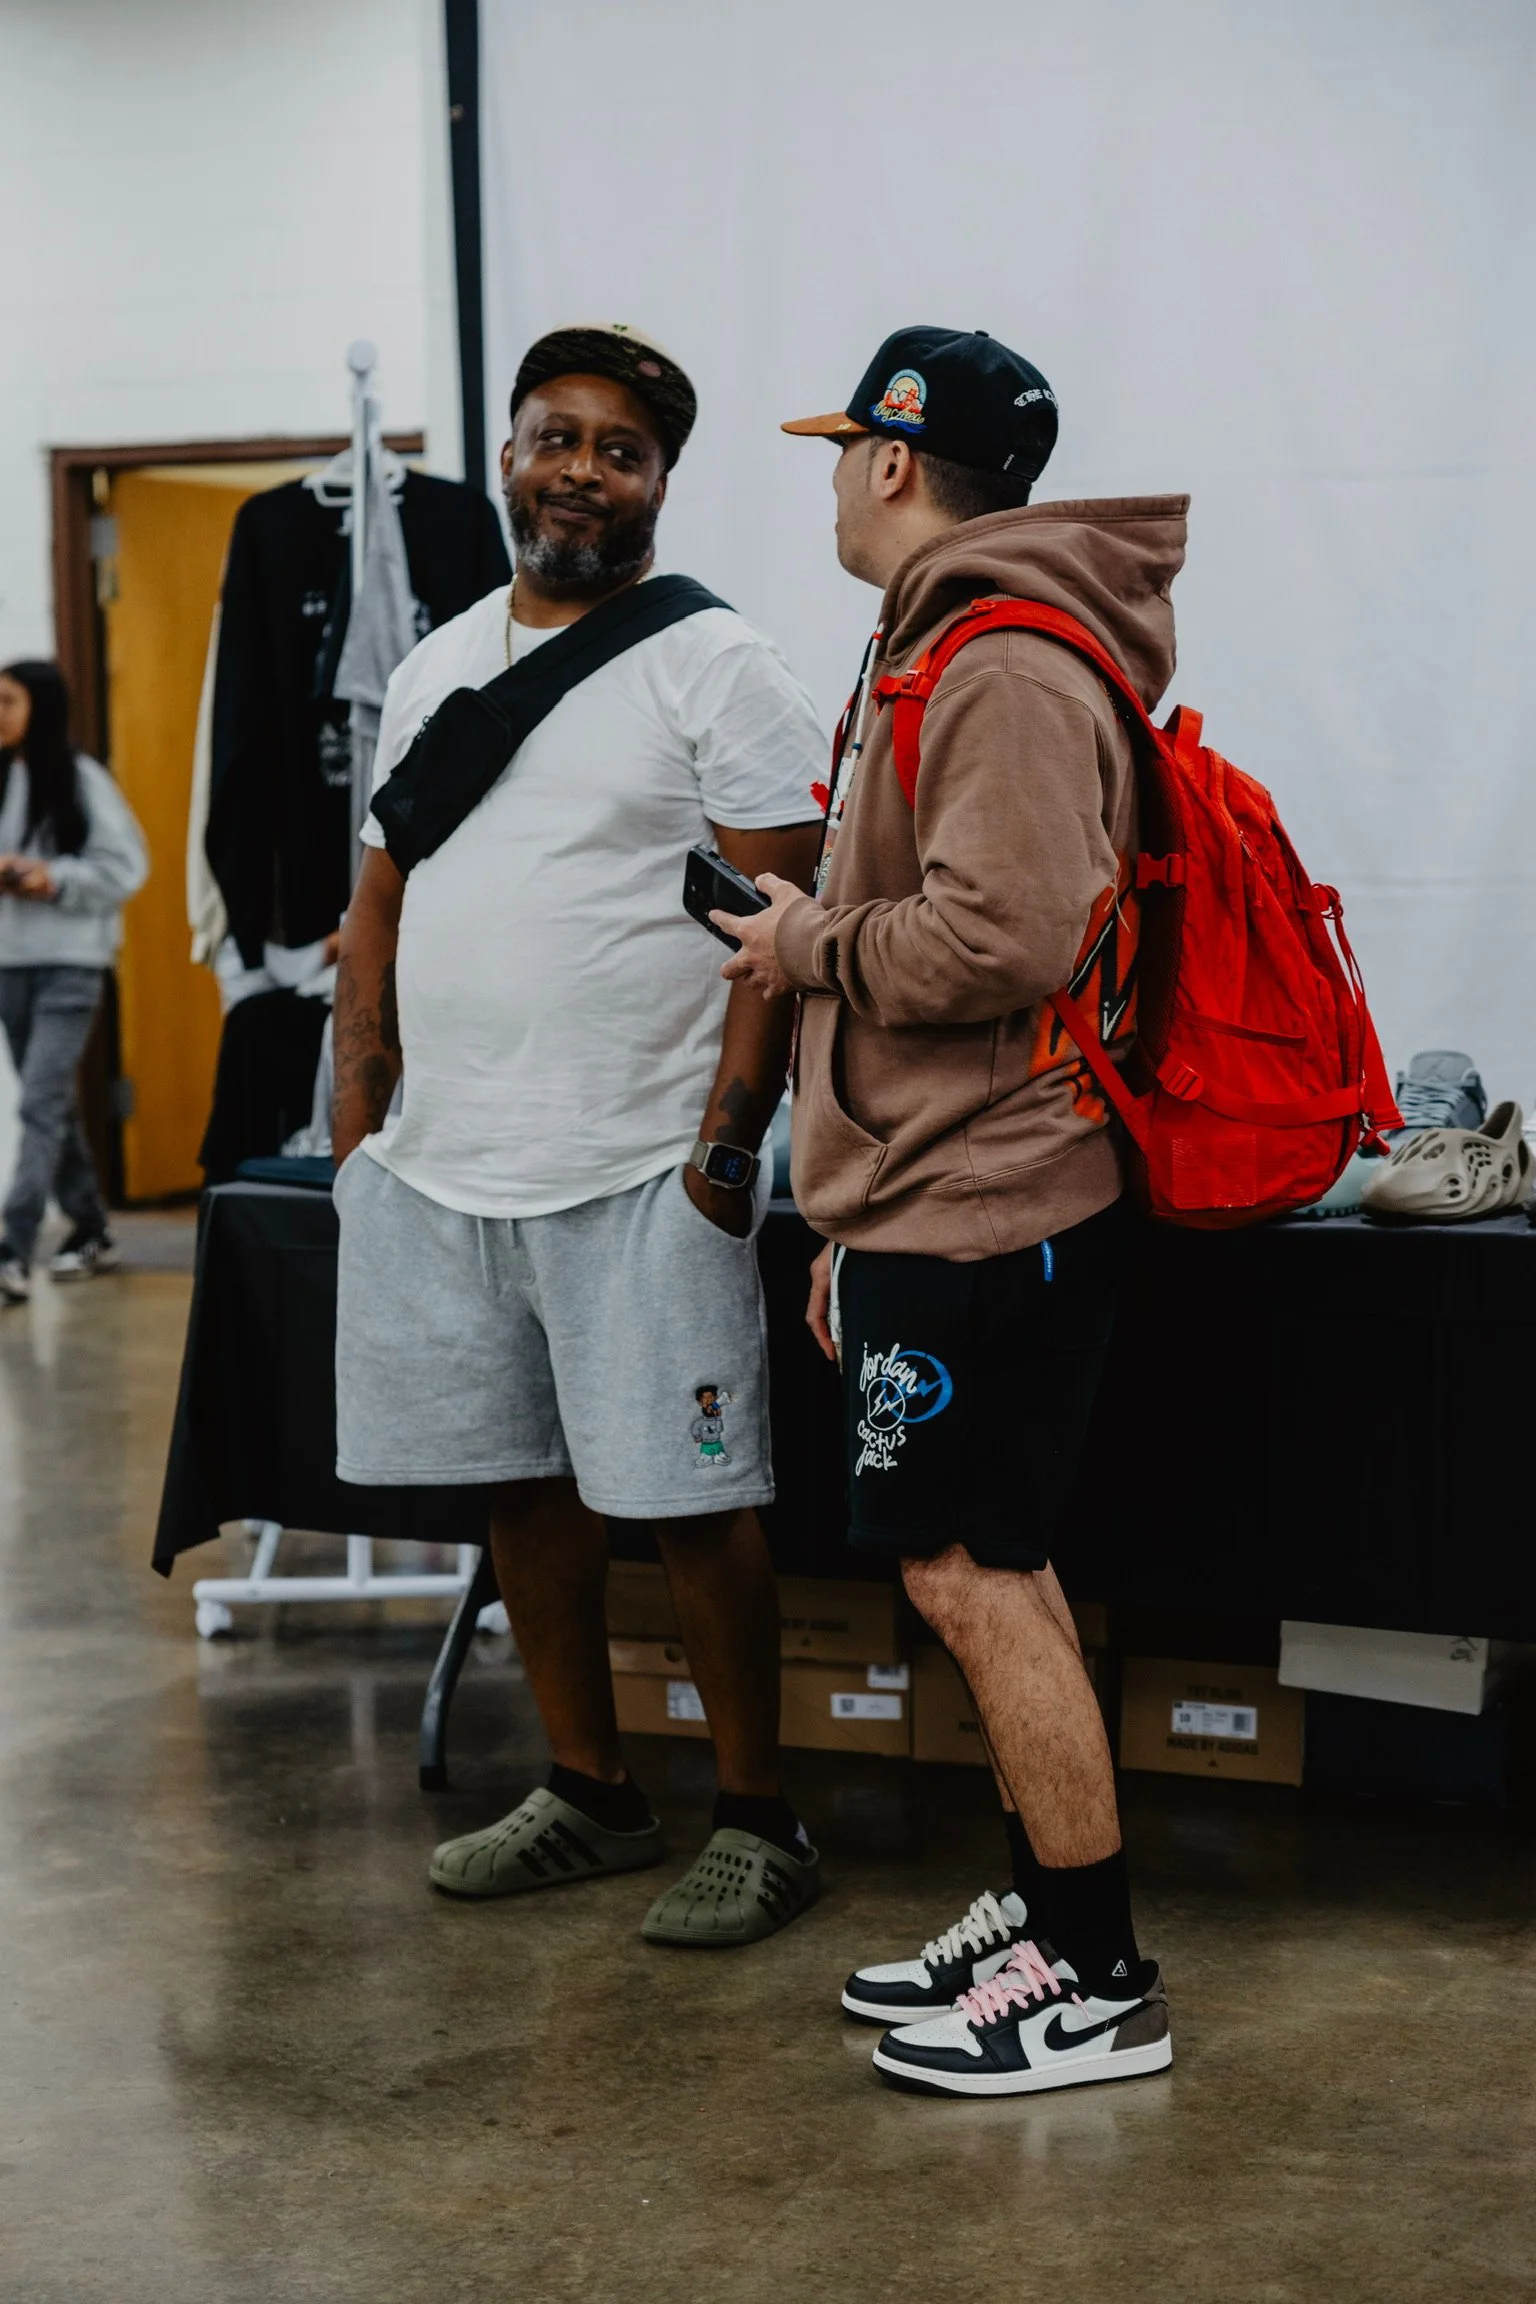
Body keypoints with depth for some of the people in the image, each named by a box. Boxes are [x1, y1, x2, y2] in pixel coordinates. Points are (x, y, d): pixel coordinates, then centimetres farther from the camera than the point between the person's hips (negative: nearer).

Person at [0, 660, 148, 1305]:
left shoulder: (82, 779, -7)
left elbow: (125, 866, -7)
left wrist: (56, 880, -17)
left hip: (70, 963, -6)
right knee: (53, 1105, 14)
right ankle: (90, 1232, 27)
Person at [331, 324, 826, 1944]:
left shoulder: (715, 669, -5)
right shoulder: (437, 667, 15)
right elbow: (383, 903, 17)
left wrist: (727, 1145, -16)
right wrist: (355, 1122, 10)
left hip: (639, 1180, -6)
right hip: (439, 1174, 6)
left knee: (687, 1502, -3)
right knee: (520, 1487, 13)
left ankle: (758, 1823, 12)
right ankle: (590, 1795, 27)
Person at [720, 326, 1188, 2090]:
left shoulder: (1006, 671, -16)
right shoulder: (938, 652, 18)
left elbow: (1007, 937, -29)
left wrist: (813, 948, -11)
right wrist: (852, 1230, 21)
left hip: (984, 1217, -10)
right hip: (931, 1204, 10)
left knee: (971, 1574, -5)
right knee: (988, 1570, 15)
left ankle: (1098, 1983, 5)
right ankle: (1040, 1914, 26)